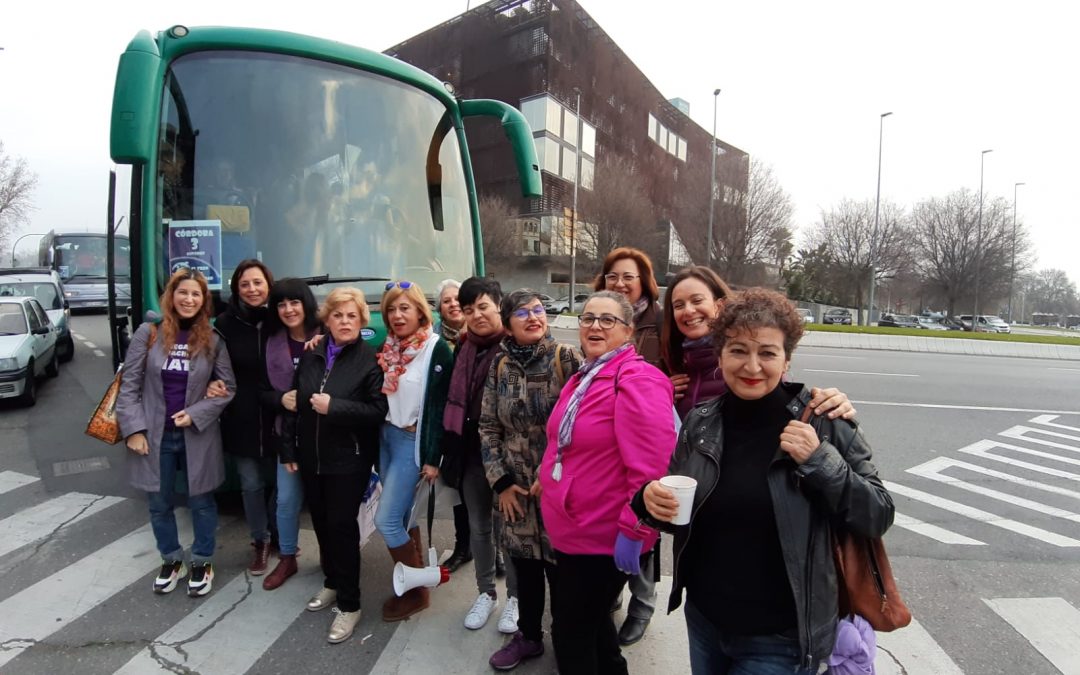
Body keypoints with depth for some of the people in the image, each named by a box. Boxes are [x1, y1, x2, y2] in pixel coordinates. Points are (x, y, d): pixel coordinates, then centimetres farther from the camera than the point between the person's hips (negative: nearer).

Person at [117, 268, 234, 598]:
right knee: (159, 502, 15)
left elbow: (228, 388, -1)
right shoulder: (148, 333, -4)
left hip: (197, 435, -1)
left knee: (201, 501, 11)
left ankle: (202, 562, 30)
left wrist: (196, 414, -12)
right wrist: (133, 429, -7)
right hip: (155, 434, 1)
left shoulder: (212, 340, -4)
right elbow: (129, 385, -2)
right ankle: (171, 560, 36)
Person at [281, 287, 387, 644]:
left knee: (342, 525, -1)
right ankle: (332, 582, 38)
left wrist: (334, 406, -23)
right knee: (321, 522, 16)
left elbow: (379, 410, -16)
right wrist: (289, 448, 8)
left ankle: (349, 604, 14)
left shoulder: (370, 359, -11)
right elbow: (295, 402, 10)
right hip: (311, 456, 5)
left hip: (348, 459, -5)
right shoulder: (310, 355, 5)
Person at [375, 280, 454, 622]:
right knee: (404, 516, 13)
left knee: (386, 520, -5)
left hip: (413, 442, -6)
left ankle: (417, 590, 13)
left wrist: (433, 458, -15)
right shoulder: (389, 347, 7)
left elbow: (439, 406, -14)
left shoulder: (436, 348, -13)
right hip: (386, 437, 6)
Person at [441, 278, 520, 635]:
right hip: (472, 450, 6)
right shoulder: (466, 347, 7)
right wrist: (452, 447, 14)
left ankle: (515, 596, 30)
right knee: (478, 526, 17)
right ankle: (486, 593, 36)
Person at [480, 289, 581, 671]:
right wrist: (500, 481, 0)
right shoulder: (500, 366, 2)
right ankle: (528, 636, 39)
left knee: (560, 567, 8)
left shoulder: (566, 358, -9)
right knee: (524, 566, 16)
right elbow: (488, 427, 6)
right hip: (516, 487, 3)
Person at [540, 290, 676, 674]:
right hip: (572, 528, 9)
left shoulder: (638, 379, -21)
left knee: (572, 630, 8)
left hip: (606, 536, -9)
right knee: (591, 621, 25)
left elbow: (651, 465, -26)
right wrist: (548, 481, 18)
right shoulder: (584, 377, 8)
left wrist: (633, 528, -24)